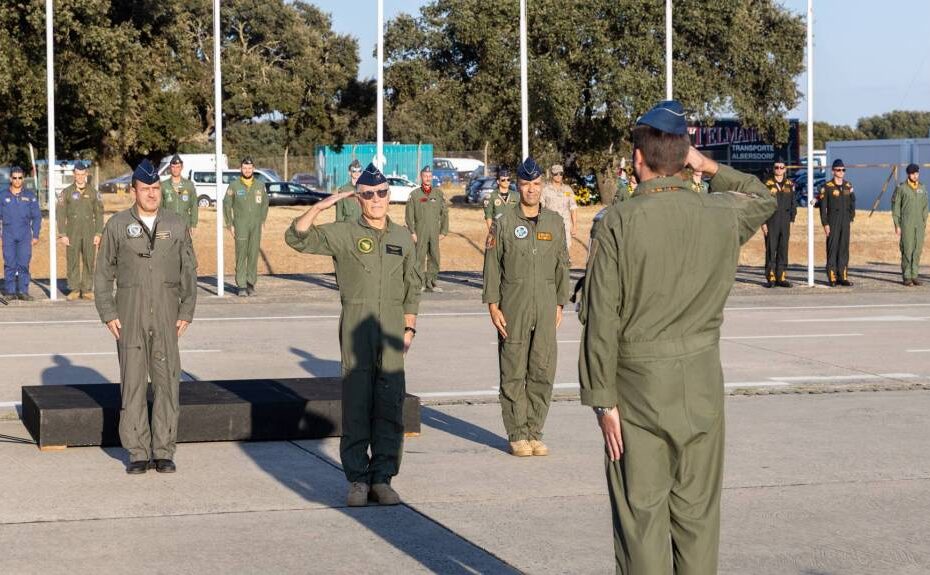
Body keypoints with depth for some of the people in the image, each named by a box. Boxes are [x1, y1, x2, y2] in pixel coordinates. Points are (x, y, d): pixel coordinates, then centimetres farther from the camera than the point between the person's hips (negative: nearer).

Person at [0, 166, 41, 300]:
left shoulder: (30, 196, 7)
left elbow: (36, 217, 9)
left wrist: (35, 235, 3)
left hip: (25, 235, 0)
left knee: (24, 263, -4)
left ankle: (23, 291, -1)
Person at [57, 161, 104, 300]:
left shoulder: (94, 193, 4)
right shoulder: (67, 192, 2)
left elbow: (99, 214, 4)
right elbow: (61, 214, 1)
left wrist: (98, 234, -4)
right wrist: (62, 235, -6)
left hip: (89, 233, 0)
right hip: (73, 233, 0)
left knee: (89, 262, 1)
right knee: (73, 262, 0)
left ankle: (87, 290, 6)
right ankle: (74, 290, 5)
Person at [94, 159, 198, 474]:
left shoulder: (176, 225, 8)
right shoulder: (117, 225, 4)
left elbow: (189, 272, 9)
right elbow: (103, 273, 5)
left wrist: (186, 313, 1)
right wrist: (108, 314, -2)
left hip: (167, 315, 1)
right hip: (130, 315, -1)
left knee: (167, 381, -1)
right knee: (132, 382, -1)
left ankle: (164, 451, 6)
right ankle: (138, 452, 5)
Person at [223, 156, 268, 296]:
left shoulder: (260, 185, 7)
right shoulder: (234, 185, -1)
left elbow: (265, 203, 18)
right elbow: (227, 205, 3)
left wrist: (262, 221, 11)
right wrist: (230, 224, -1)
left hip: (256, 225, 2)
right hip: (240, 225, -2)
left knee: (253, 255, 1)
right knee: (241, 255, -7)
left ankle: (251, 284, 9)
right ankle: (241, 286, -6)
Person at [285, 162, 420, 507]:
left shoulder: (403, 238, 12)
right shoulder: (343, 234, 2)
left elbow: (412, 288, 15)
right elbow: (296, 237, -6)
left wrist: (409, 328, 8)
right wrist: (320, 207, -15)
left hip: (391, 329, 3)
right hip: (356, 326, -2)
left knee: (390, 406, 1)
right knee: (355, 404, -2)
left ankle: (382, 478, 8)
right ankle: (358, 480, 5)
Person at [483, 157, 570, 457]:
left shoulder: (555, 222, 10)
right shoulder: (503, 222, 1)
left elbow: (561, 266, 13)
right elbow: (491, 266, 0)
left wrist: (559, 304, 9)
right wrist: (493, 306, -5)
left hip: (546, 308, 3)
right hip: (513, 309, -3)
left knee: (543, 373, 2)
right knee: (514, 373, 0)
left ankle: (535, 432, 11)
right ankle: (517, 435, 6)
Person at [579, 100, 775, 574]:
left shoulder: (619, 222, -11)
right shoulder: (721, 214, -1)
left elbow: (602, 318, -12)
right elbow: (762, 198, 25)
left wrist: (603, 399, -7)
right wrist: (710, 167, 16)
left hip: (638, 383, -3)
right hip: (702, 380, 3)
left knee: (642, 514, 2)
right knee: (697, 511, 12)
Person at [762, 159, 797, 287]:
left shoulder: (790, 185, 10)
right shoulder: (767, 184, -1)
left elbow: (793, 204, 13)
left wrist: (792, 220, 5)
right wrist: (763, 222, -8)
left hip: (785, 221, 4)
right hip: (771, 221, -3)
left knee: (783, 249, 5)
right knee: (771, 249, -3)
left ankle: (781, 277, 9)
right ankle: (770, 278, 1)